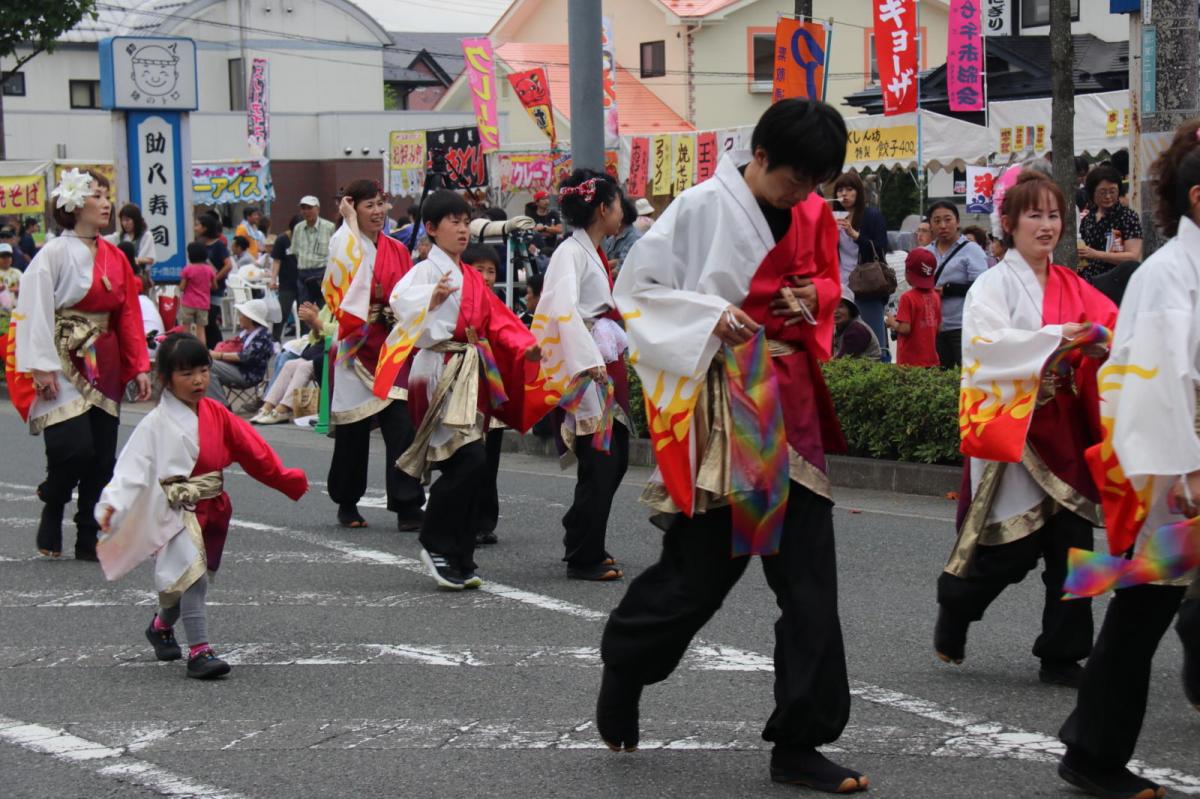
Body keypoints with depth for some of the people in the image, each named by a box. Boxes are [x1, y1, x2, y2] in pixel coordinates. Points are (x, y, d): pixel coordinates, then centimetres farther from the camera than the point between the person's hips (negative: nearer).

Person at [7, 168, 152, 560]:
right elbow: (35, 311, -11)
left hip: (104, 367, 6)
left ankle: (89, 540, 9)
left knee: (102, 458, 3)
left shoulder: (114, 258, 11)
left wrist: (140, 367, 7)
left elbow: (129, 315, 13)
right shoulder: (55, 255, -7)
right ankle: (51, 516, 10)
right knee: (75, 447, -16)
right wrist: (42, 369, -18)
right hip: (64, 366, -6)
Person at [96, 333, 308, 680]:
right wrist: (112, 504, -30)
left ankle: (161, 625, 44)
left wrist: (284, 479, 9)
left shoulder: (215, 414, 7)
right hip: (177, 512, -6)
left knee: (186, 580, 17)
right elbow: (132, 467, -17)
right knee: (193, 576, -20)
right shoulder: (156, 424, -9)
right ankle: (199, 651, -20)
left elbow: (252, 450, 12)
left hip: (212, 510, 6)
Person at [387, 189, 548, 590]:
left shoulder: (472, 278, 19)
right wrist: (432, 299, -44)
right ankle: (436, 543, -6)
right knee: (469, 460, -19)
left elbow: (496, 320, 18)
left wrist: (525, 347, 2)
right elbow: (401, 301, -25)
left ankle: (459, 560, 13)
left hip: (470, 374, 8)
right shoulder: (427, 270, -6)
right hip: (439, 372, -8)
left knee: (465, 468, 8)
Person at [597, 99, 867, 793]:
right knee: (702, 567, 2)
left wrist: (815, 297, 0)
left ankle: (801, 743, 8)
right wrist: (708, 314, -18)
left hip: (790, 401, 6)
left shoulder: (813, 215, 7)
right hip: (721, 401, -5)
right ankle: (624, 665, 32)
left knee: (809, 578, 2)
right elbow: (637, 287, -5)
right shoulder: (704, 208, -9)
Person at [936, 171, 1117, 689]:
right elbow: (986, 345, -17)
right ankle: (954, 609, 25)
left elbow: (1112, 326, 2)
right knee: (1013, 547, -3)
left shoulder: (1071, 288, 13)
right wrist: (1053, 338, -26)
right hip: (1012, 428, -5)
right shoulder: (994, 285, -2)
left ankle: (1061, 656, 9)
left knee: (1071, 541, 1)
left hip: (1064, 428, 5)